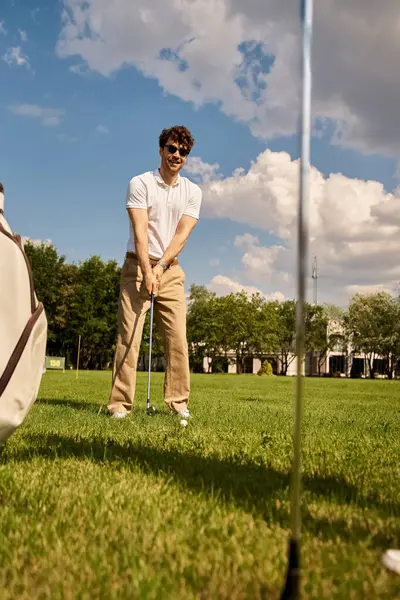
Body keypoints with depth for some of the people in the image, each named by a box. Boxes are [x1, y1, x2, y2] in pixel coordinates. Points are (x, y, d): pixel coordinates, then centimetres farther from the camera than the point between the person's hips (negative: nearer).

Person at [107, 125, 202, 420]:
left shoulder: (193, 191, 6)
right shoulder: (140, 183, -3)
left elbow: (182, 234, -5)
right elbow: (140, 230, -14)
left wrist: (160, 266, -18)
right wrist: (147, 270, -24)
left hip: (171, 269, 3)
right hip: (138, 265, -3)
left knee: (178, 337, -2)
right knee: (129, 335, -9)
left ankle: (178, 401, 6)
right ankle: (120, 403, -6)